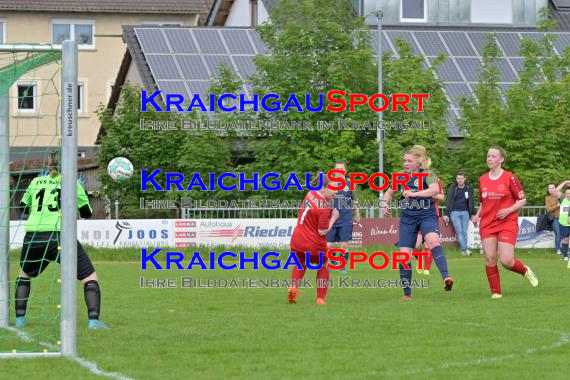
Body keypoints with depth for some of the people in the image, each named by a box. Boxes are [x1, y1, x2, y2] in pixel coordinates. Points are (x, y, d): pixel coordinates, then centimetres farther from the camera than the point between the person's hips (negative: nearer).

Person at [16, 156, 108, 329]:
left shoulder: (36, 182, 15)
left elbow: (23, 208, 26)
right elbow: (87, 212, 14)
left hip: (32, 238, 3)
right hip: (60, 236, -3)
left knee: (24, 275, 30)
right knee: (90, 279, 5)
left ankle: (19, 318, 21)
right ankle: (94, 320, -12)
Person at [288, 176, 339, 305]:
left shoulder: (311, 194, -1)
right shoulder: (325, 208, -22)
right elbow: (323, 231, -18)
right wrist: (333, 218, -7)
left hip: (297, 240, 5)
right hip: (314, 245, -5)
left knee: (300, 263, 29)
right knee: (323, 266, 21)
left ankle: (293, 286, 3)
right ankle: (320, 298, 16)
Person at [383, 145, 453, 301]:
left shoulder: (428, 175, -8)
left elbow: (435, 190, -28)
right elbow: (389, 192, 24)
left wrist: (414, 194, -36)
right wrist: (385, 205, 4)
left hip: (427, 216, -4)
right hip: (407, 219, 5)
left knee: (433, 240, -34)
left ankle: (446, 277, -42)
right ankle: (407, 293, 12)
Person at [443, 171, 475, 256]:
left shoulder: (469, 189, 8)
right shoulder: (452, 188, 3)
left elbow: (471, 203, 14)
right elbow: (448, 202, 3)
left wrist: (473, 214, 10)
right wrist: (446, 214, -1)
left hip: (465, 212, 2)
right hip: (454, 212, -2)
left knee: (464, 232, -2)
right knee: (459, 231, -13)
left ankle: (463, 250, 1)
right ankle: (465, 249, -19)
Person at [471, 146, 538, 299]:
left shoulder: (510, 178, -5)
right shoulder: (482, 180, 9)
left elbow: (522, 200, 0)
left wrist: (508, 210, -15)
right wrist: (477, 216, 4)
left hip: (507, 224, -4)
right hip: (487, 224, 4)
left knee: (506, 261, -13)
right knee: (490, 259, -6)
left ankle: (525, 271, 20)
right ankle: (496, 292, 7)